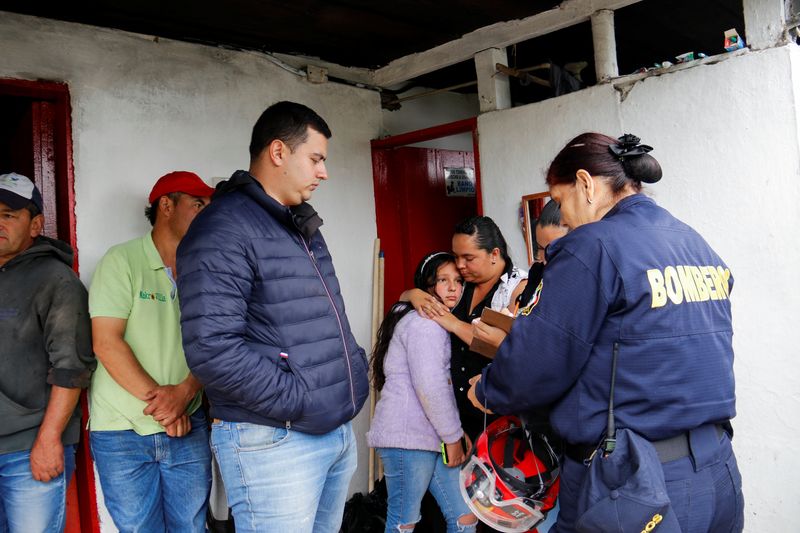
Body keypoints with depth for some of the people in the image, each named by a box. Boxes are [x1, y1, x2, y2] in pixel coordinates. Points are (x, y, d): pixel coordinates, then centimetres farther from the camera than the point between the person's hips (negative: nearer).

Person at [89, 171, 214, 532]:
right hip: (122, 432, -3)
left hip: (188, 426, 3)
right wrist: (156, 398, -16)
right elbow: (106, 343, -12)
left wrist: (184, 392, -18)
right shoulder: (122, 261, -5)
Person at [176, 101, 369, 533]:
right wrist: (301, 403, -19)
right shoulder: (223, 229, -14)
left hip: (339, 431, 9)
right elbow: (212, 349, -24)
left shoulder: (303, 227, 16)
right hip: (274, 440, -8)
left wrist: (355, 369, 7)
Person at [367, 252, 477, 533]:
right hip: (408, 436, -10)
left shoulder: (437, 322, 23)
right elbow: (430, 385, -19)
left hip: (431, 436, 10)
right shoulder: (424, 321, -11)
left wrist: (455, 433, 12)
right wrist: (453, 436, -11)